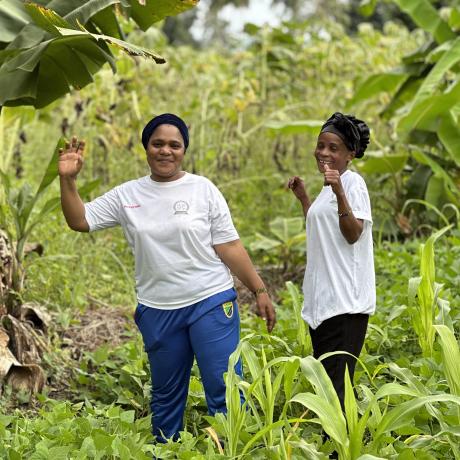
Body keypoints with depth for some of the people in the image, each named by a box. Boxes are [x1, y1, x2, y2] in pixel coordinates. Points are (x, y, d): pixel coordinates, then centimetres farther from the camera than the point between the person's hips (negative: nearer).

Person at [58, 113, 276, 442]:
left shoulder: (203, 189, -2)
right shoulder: (127, 195, 4)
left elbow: (229, 247, -2)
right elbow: (79, 221, 3)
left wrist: (260, 291, -5)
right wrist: (68, 179, -11)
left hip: (212, 303, -3)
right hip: (157, 312, 3)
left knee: (224, 391, -5)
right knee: (166, 396, 15)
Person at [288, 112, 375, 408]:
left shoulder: (353, 182, -9)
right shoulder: (330, 185, 19)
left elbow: (352, 233, -18)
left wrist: (339, 193, -28)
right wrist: (302, 197, 24)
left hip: (344, 299, -10)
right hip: (322, 297, 10)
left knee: (337, 380, -15)